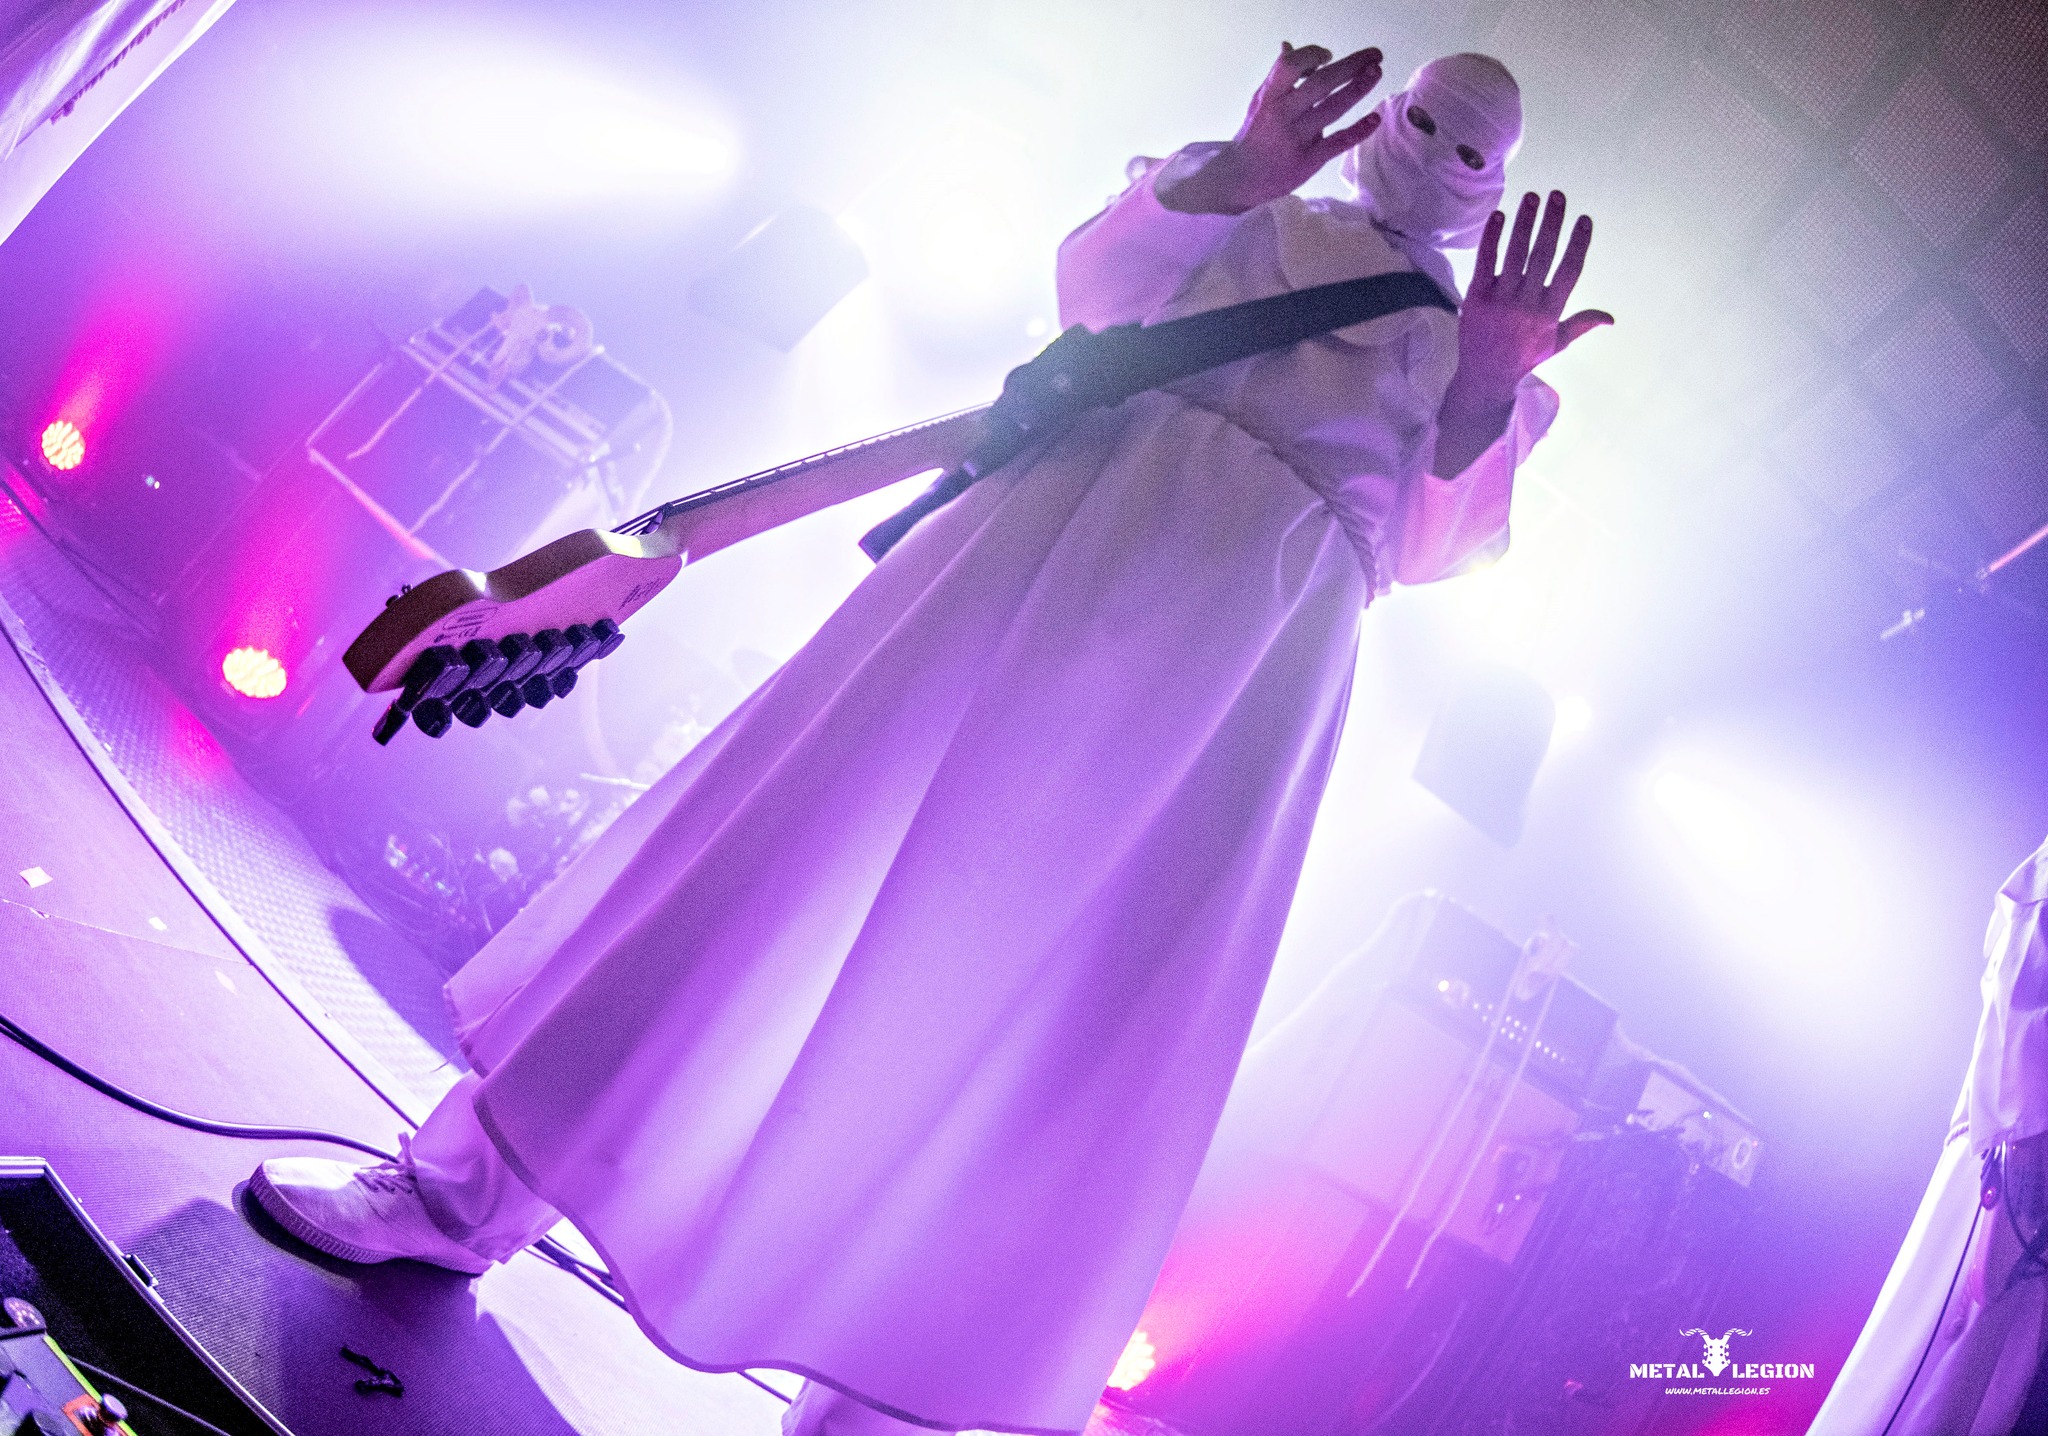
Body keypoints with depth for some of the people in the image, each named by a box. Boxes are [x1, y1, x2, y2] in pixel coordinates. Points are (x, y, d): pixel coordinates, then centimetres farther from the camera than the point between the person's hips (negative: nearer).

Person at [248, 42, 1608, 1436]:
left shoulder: (1459, 344, 25)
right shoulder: (1255, 217, 23)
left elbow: (1429, 534, 9)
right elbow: (1101, 277, 5)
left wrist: (1488, 393, -10)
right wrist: (1235, 173, -12)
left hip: (1256, 643, 1)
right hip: (1075, 510, 0)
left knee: (1056, 1031, -4)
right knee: (818, 815, -7)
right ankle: (467, 1189, 6)